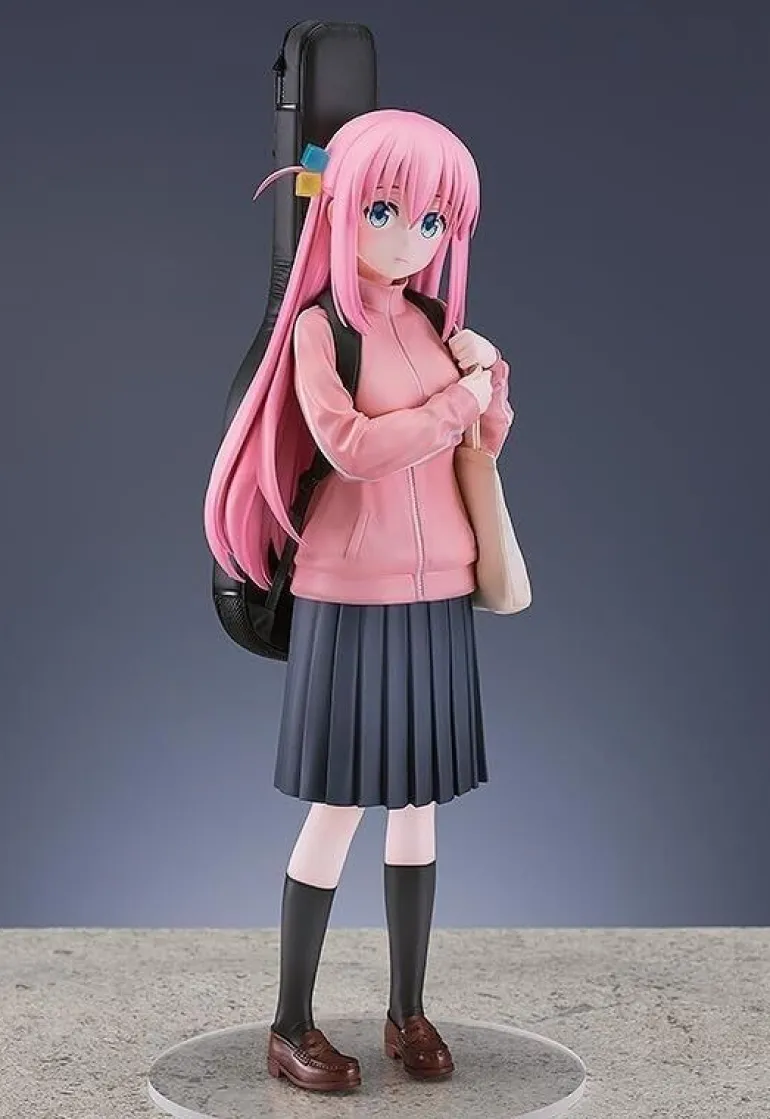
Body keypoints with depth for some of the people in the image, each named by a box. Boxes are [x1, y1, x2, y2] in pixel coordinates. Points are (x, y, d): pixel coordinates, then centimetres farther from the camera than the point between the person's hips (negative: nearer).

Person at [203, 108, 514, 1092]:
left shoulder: (430, 320, 9)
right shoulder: (320, 323, -8)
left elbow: (488, 441, 16)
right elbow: (349, 446, -21)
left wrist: (490, 372, -3)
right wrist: (451, 402, -12)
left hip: (436, 593, 6)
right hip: (351, 594, -6)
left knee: (417, 800, 11)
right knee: (338, 806, 0)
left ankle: (408, 1010, 24)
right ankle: (290, 1027, 14)